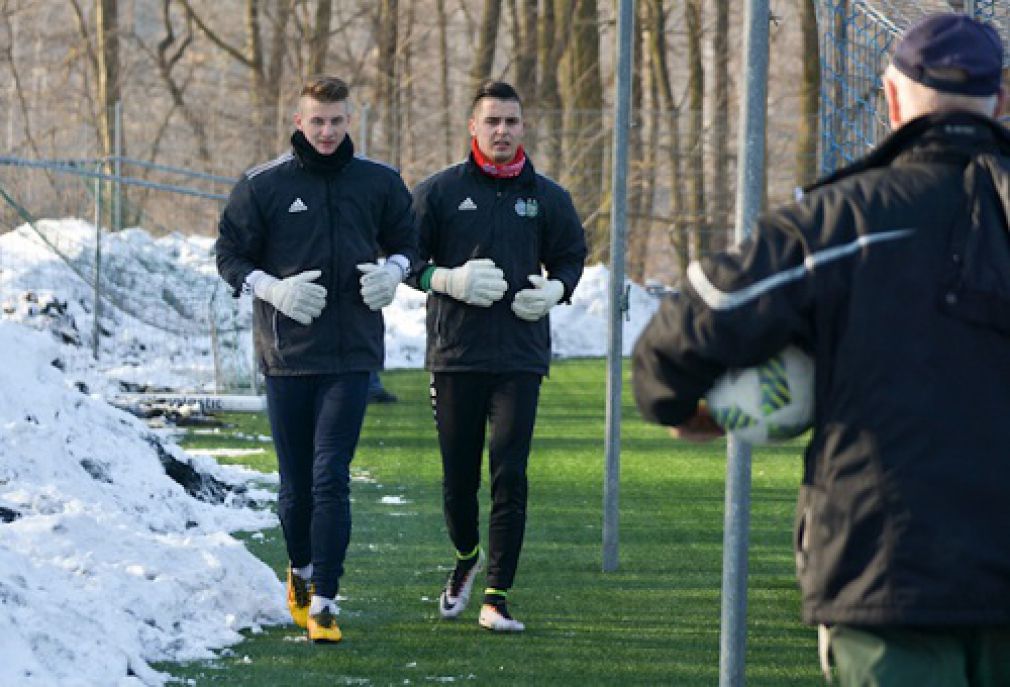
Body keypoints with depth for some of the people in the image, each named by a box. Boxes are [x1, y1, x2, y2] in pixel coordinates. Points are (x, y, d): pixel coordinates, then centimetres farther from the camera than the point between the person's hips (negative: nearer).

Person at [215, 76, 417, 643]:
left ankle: (324, 601, -9)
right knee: (296, 482, 9)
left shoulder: (379, 182, 5)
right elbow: (231, 256, 6)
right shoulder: (263, 185, 1)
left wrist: (391, 272, -4)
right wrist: (273, 288, -12)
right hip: (287, 352, 1)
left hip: (352, 352, 0)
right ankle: (301, 568, 36)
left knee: (331, 479, -11)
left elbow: (408, 243, 18)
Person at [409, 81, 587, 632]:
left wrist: (555, 289, -4)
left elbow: (571, 257, 18)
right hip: (454, 356, 0)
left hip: (520, 357, 0)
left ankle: (497, 596, -5)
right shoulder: (439, 191, 3)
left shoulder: (547, 197, 8)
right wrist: (450, 280, -13)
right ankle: (466, 556, 37)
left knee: (510, 477, -8)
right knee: (458, 475, 7)